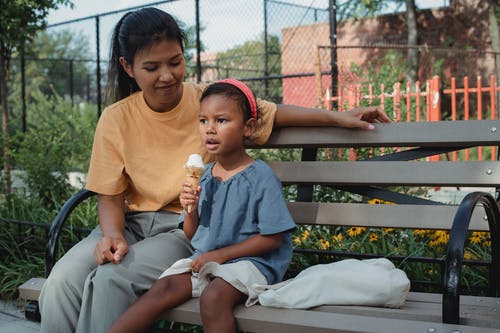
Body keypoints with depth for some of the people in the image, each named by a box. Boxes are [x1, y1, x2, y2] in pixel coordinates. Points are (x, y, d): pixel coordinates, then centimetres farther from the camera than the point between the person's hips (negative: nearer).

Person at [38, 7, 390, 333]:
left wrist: (337, 116, -4)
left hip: (189, 226, -2)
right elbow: (110, 196, 2)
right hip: (134, 222, 3)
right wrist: (113, 235, -18)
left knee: (110, 280, -30)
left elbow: (275, 113, 6)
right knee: (61, 283, -24)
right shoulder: (116, 120, 0)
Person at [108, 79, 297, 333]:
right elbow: (192, 236, 15)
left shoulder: (260, 176, -9)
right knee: (162, 288, -17)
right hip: (203, 258, 6)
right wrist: (190, 210, -8)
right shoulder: (202, 176, 8)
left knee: (214, 296, -33)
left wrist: (220, 255, -13)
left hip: (249, 259, -5)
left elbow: (271, 238, -11)